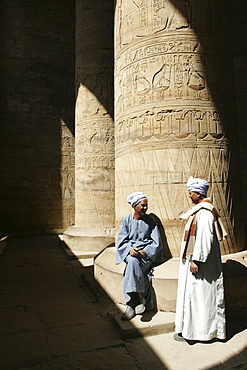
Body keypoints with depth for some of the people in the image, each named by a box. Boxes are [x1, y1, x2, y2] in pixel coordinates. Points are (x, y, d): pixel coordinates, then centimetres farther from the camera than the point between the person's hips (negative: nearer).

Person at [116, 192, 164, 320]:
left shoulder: (150, 221, 4)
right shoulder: (126, 220, 6)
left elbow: (156, 243, 2)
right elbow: (121, 241, 3)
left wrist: (144, 252, -15)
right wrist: (130, 249, -18)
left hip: (147, 253, -1)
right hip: (129, 252, 2)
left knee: (133, 261, -32)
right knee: (132, 261, -33)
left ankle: (131, 305, -24)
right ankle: (139, 298, -23)